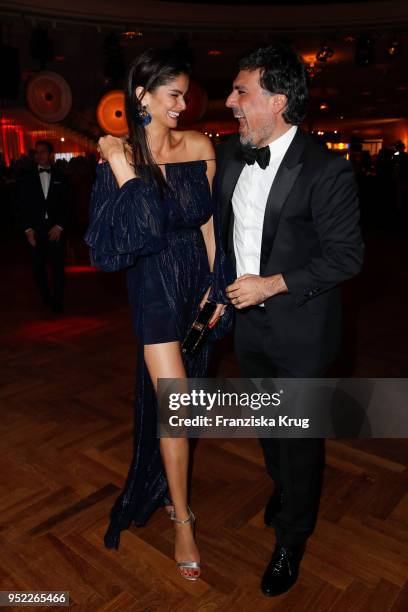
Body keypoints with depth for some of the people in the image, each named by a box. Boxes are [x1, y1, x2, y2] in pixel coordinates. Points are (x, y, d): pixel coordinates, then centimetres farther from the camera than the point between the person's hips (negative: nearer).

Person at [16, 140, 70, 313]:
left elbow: (66, 205, 7)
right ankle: (45, 298, 21)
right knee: (39, 268, 4)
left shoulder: (60, 178, 9)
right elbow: (21, 206, 5)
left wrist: (59, 226, -5)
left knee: (58, 266, -2)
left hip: (56, 229, 0)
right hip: (35, 230, 1)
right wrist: (27, 229, -3)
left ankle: (57, 300, 13)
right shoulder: (25, 177, 8)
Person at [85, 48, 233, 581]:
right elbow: (138, 233, -19)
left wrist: (217, 286, 1)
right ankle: (182, 521, 21)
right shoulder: (118, 157, -8)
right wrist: (124, 170, -23)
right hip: (155, 289, -3)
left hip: (199, 283, 3)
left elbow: (209, 222, 3)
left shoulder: (200, 148, -2)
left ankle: (168, 487, 44)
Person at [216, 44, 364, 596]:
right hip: (248, 320, 6)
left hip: (299, 328, -6)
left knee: (299, 435, 9)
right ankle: (282, 488, 53)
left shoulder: (325, 170, -17)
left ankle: (292, 540, 33)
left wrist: (273, 284, -21)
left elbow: (347, 255, -16)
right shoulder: (231, 156, 2)